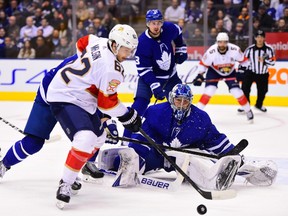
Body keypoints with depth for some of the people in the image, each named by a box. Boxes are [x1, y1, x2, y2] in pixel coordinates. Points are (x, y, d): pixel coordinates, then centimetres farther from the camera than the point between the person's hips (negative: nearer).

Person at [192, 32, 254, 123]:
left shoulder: (235, 50, -28)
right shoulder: (211, 51, -31)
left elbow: (243, 60, -9)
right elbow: (203, 64, -15)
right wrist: (199, 76, -20)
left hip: (230, 72, 1)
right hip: (214, 71, -1)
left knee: (237, 92, -8)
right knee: (209, 90, -19)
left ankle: (248, 111, 11)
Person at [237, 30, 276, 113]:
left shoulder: (269, 49, -13)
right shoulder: (250, 49, -11)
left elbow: (272, 62, -13)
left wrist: (264, 60, -30)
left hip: (263, 74, 1)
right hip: (250, 72, -1)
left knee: (262, 90, 13)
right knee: (245, 89, -12)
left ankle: (259, 105, 38)